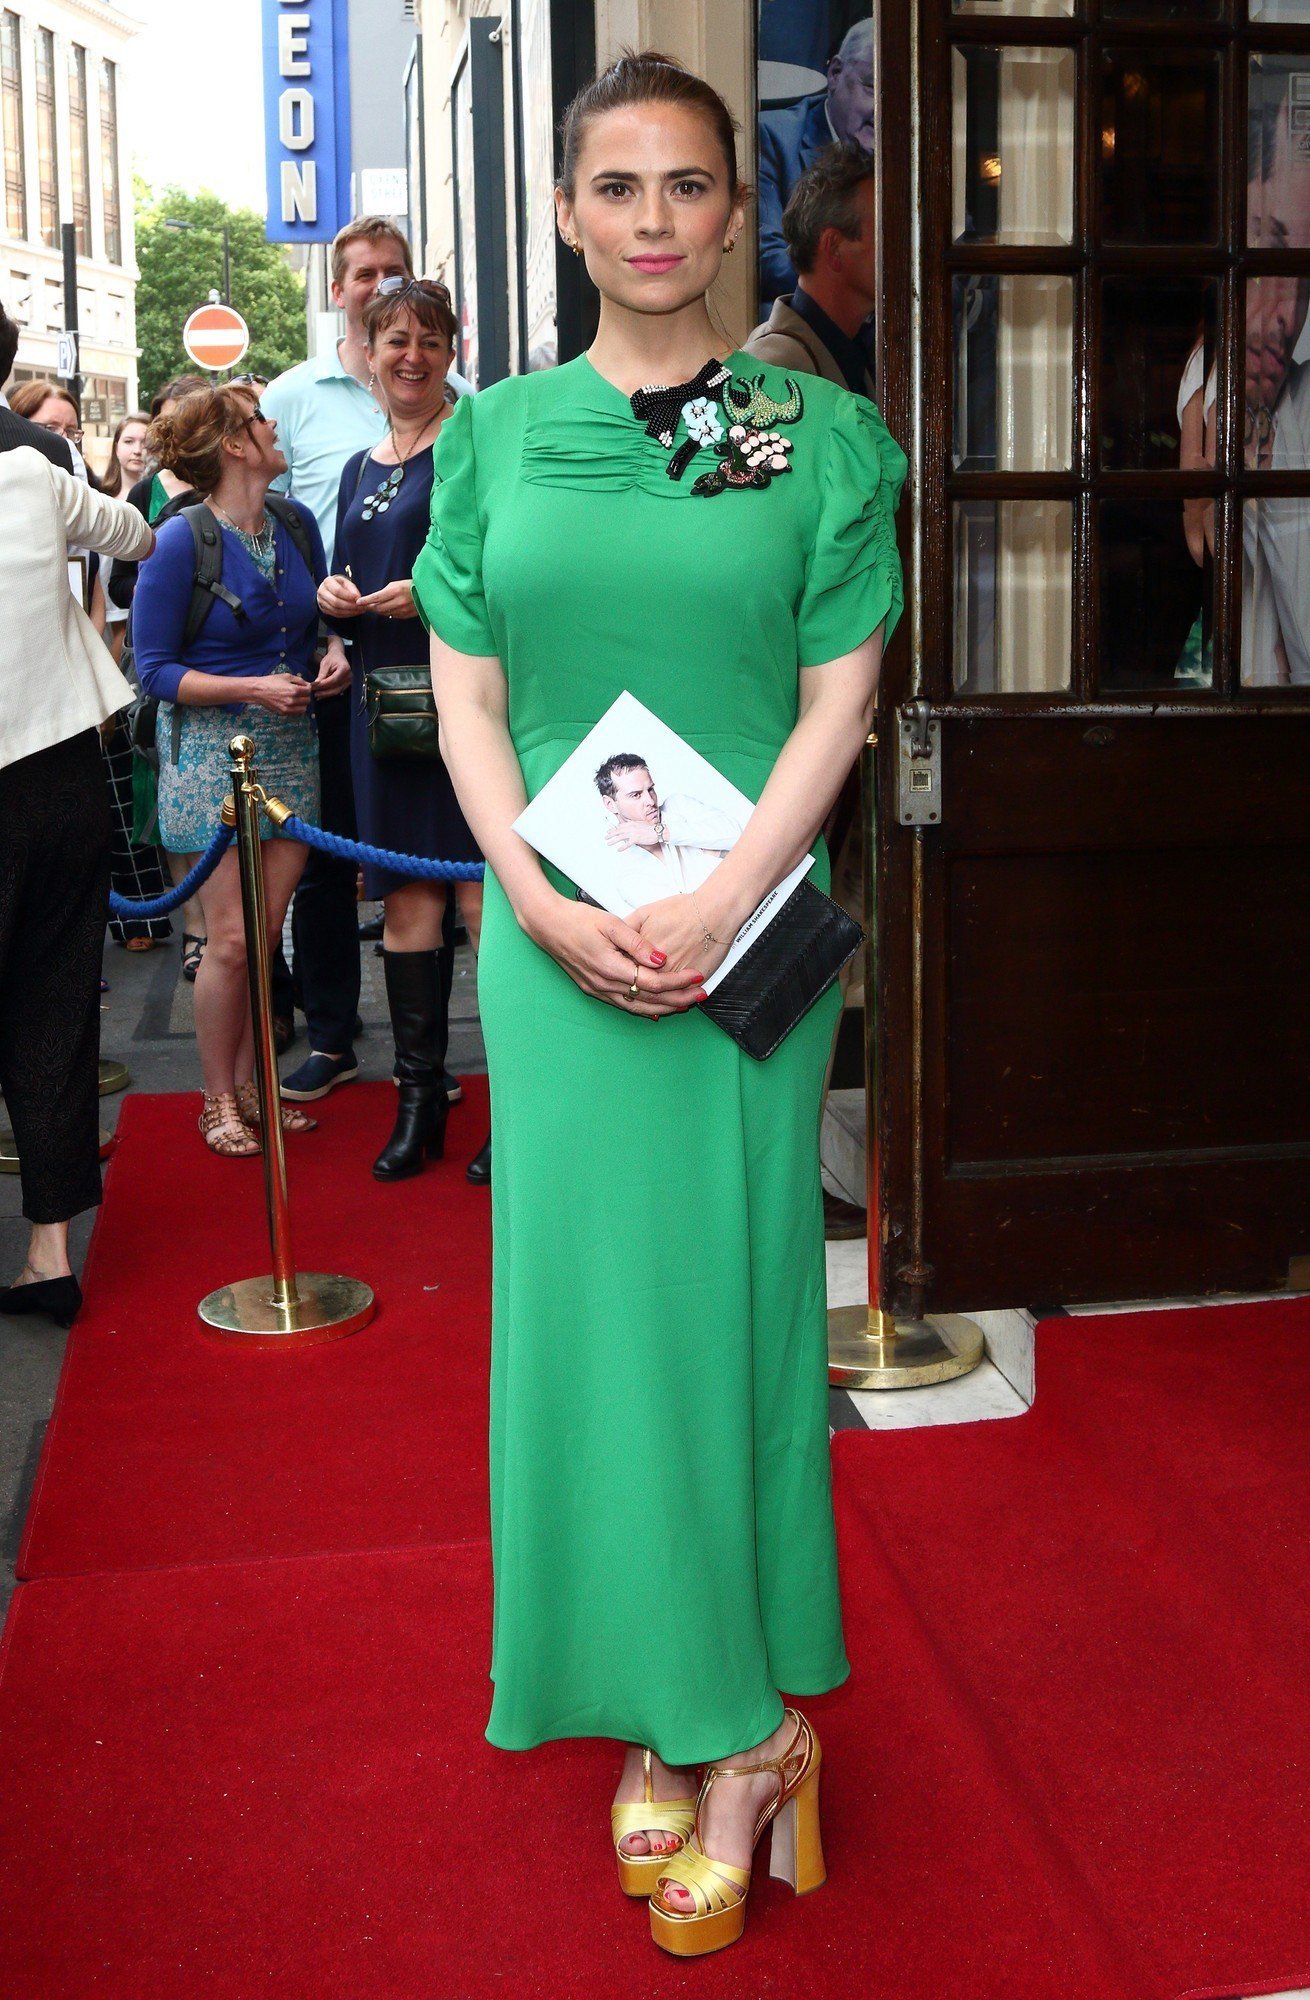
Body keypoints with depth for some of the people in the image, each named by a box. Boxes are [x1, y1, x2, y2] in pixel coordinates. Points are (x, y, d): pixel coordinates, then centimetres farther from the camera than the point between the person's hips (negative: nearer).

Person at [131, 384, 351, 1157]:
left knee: (269, 930, 7)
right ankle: (219, 1101, 13)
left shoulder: (297, 523, 6)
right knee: (232, 938, -4)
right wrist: (252, 689, -19)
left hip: (292, 746, 5)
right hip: (213, 752, -5)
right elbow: (155, 669, -9)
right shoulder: (180, 542, -11)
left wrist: (333, 654, -2)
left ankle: (248, 1083, 22)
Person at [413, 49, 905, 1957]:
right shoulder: (495, 432, 8)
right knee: (582, 1291, 5)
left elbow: (839, 695, -2)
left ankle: (743, 1723, 17)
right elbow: (467, 698, 4)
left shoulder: (820, 430, 3)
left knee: (729, 1289, 3)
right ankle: (659, 1717, 21)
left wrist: (718, 905, -15)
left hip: (747, 928, -2)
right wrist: (551, 906, -11)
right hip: (555, 932, 2)